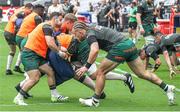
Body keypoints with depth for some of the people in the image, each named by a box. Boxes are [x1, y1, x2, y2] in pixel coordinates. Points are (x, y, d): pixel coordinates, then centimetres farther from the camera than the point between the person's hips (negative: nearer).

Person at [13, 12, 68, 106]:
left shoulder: (48, 27, 18)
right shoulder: (47, 26, -13)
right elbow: (50, 43, -23)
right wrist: (59, 52, -11)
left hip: (37, 55, 10)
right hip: (29, 54, -10)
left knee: (50, 72, 10)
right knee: (35, 78, -17)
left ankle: (55, 95, 18)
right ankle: (18, 98, -9)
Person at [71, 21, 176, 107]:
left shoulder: (90, 34, -7)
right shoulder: (94, 29, 21)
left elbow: (95, 50, -24)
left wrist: (86, 66, -20)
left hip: (120, 47, -9)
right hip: (130, 45, 9)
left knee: (100, 72, 0)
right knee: (143, 73, 12)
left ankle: (95, 100, 7)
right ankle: (167, 88, 11)